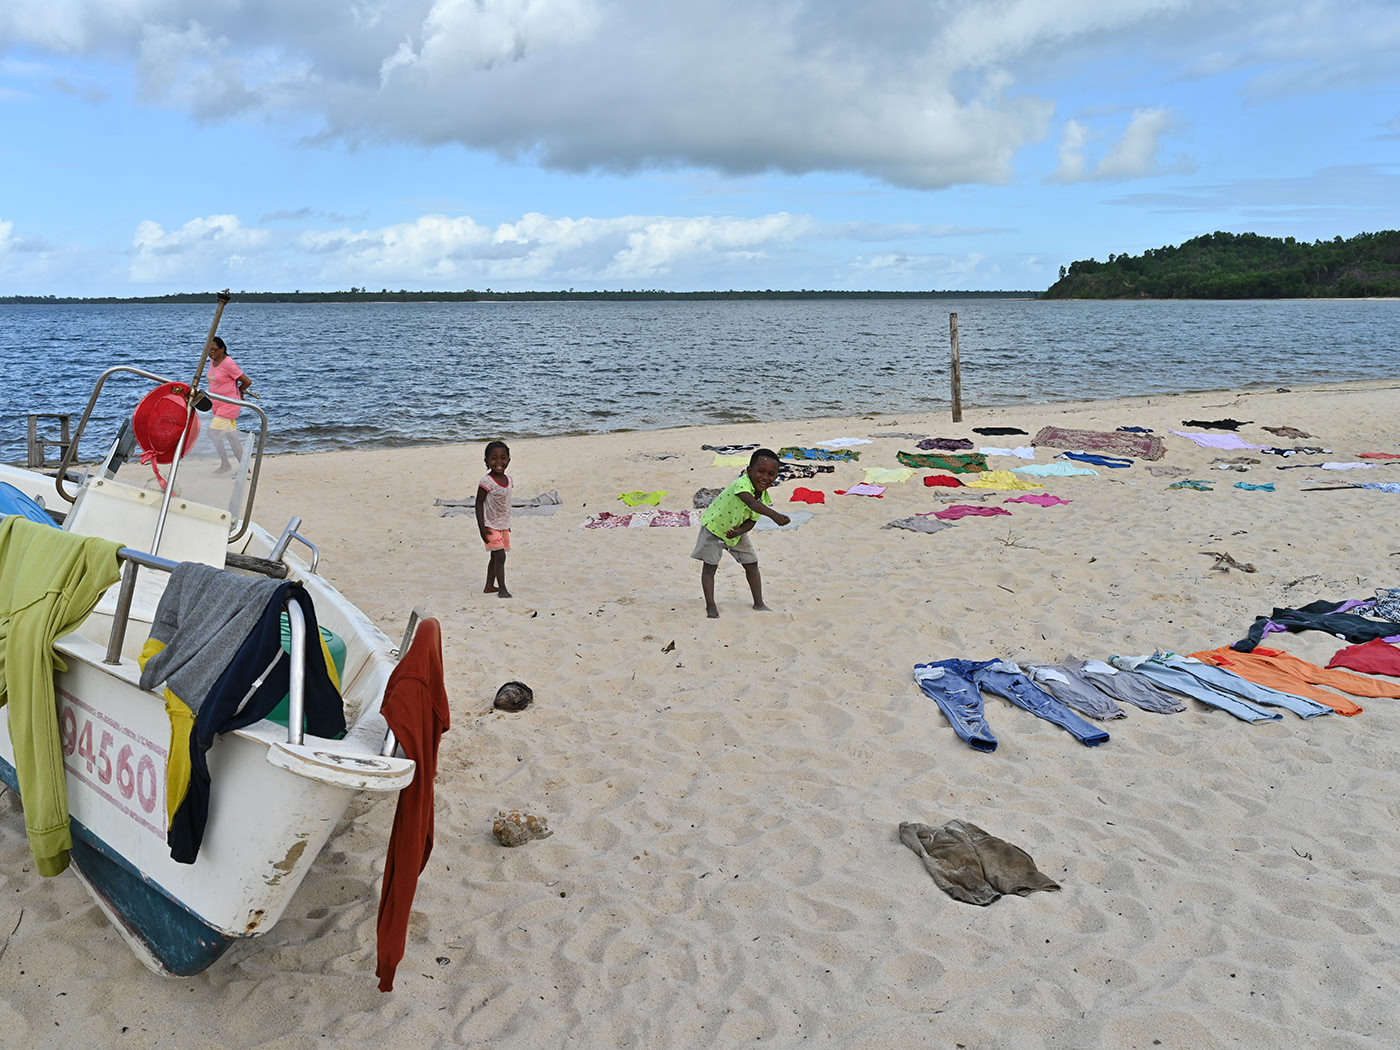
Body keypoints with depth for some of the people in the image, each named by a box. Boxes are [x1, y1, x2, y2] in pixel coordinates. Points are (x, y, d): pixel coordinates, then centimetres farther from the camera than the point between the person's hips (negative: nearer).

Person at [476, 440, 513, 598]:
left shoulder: (509, 481, 6)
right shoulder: (486, 482, -16)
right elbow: (479, 504, -14)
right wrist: (482, 528, -18)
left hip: (503, 526, 7)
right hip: (491, 526, -7)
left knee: (495, 557, 15)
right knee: (500, 556, -12)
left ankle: (489, 586, 25)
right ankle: (502, 589, -9)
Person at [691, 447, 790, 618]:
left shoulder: (765, 498, -14)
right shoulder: (741, 484, -36)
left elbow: (752, 520, -8)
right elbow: (752, 503, -55)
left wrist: (739, 531, -29)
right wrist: (774, 515, -70)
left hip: (737, 531, 6)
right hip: (714, 525, -6)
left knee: (752, 564, 7)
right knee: (710, 566, -6)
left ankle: (759, 603, 20)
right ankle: (710, 606, 5)